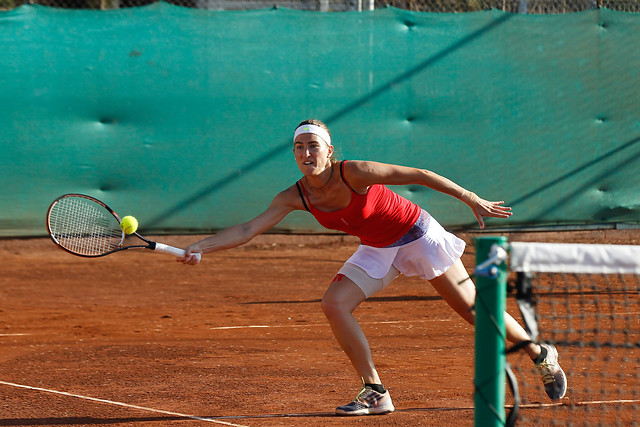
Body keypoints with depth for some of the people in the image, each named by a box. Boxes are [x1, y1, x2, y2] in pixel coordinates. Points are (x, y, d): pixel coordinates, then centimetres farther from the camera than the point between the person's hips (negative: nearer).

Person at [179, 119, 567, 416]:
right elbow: (248, 230, -17)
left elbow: (418, 175, -23)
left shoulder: (354, 173, -30)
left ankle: (542, 355, 23)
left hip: (418, 235, -5)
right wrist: (201, 247, -30)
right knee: (335, 305, -15)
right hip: (378, 251, 5)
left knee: (473, 308, 0)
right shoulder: (295, 197, -15)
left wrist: (473, 200, -21)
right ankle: (375, 392, -7)